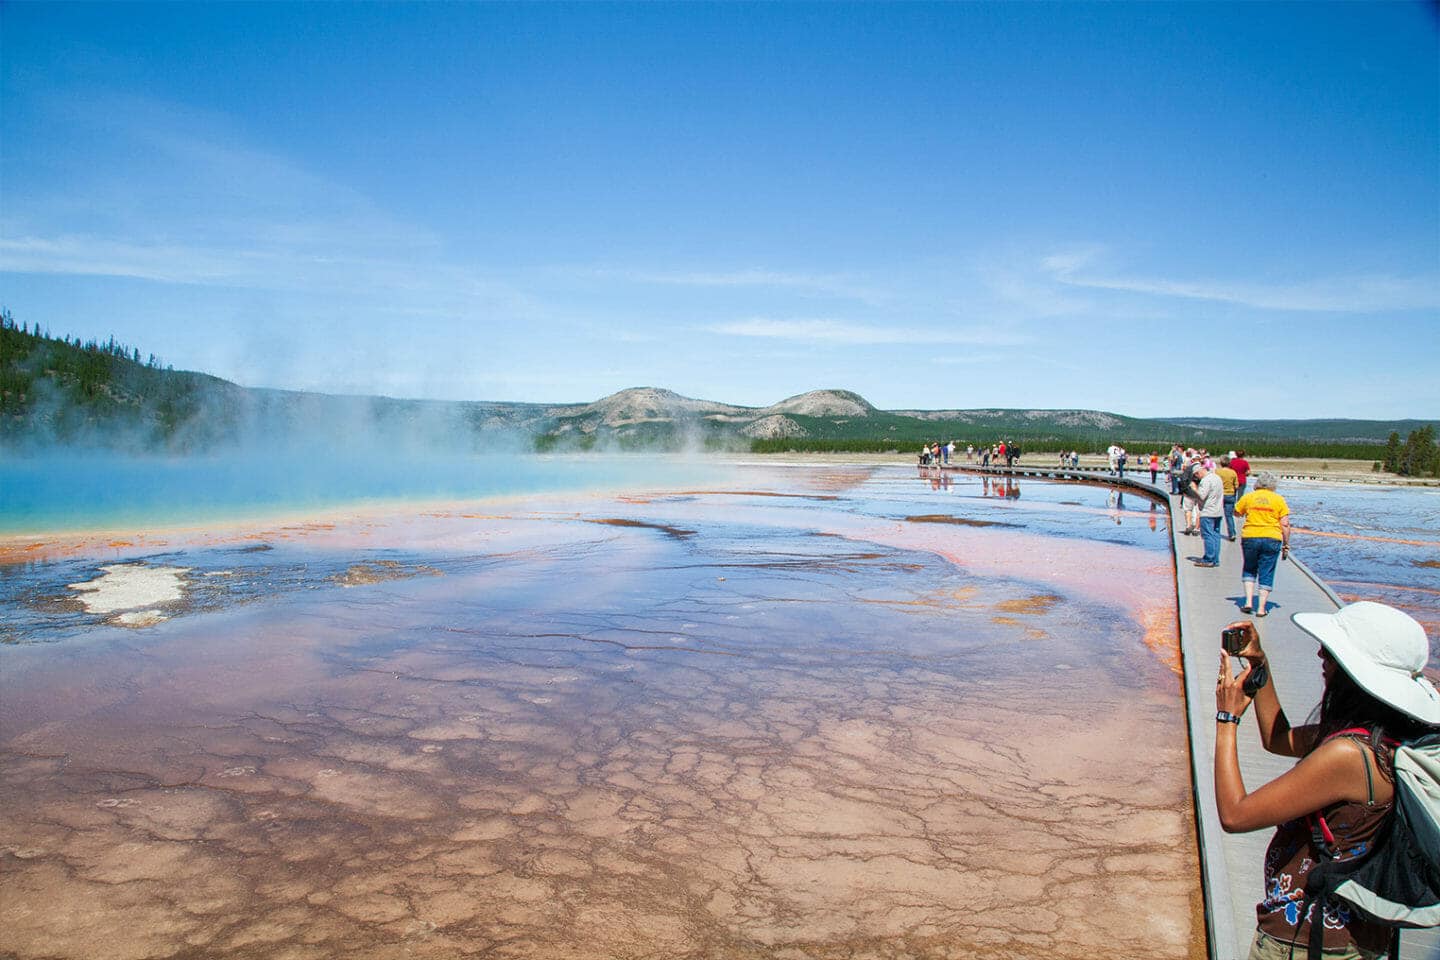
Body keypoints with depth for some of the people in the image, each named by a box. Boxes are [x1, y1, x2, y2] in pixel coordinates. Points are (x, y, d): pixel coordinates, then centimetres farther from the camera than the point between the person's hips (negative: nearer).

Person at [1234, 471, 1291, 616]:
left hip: (1250, 538, 1)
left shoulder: (1248, 497, 2)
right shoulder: (1278, 499, 0)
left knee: (1249, 570, 18)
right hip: (1272, 539, -1)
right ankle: (1261, 608, 6)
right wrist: (1286, 545, 4)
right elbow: (1285, 524, -2)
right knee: (1266, 574, 7)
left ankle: (1248, 601, 7)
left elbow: (1237, 513, 17)